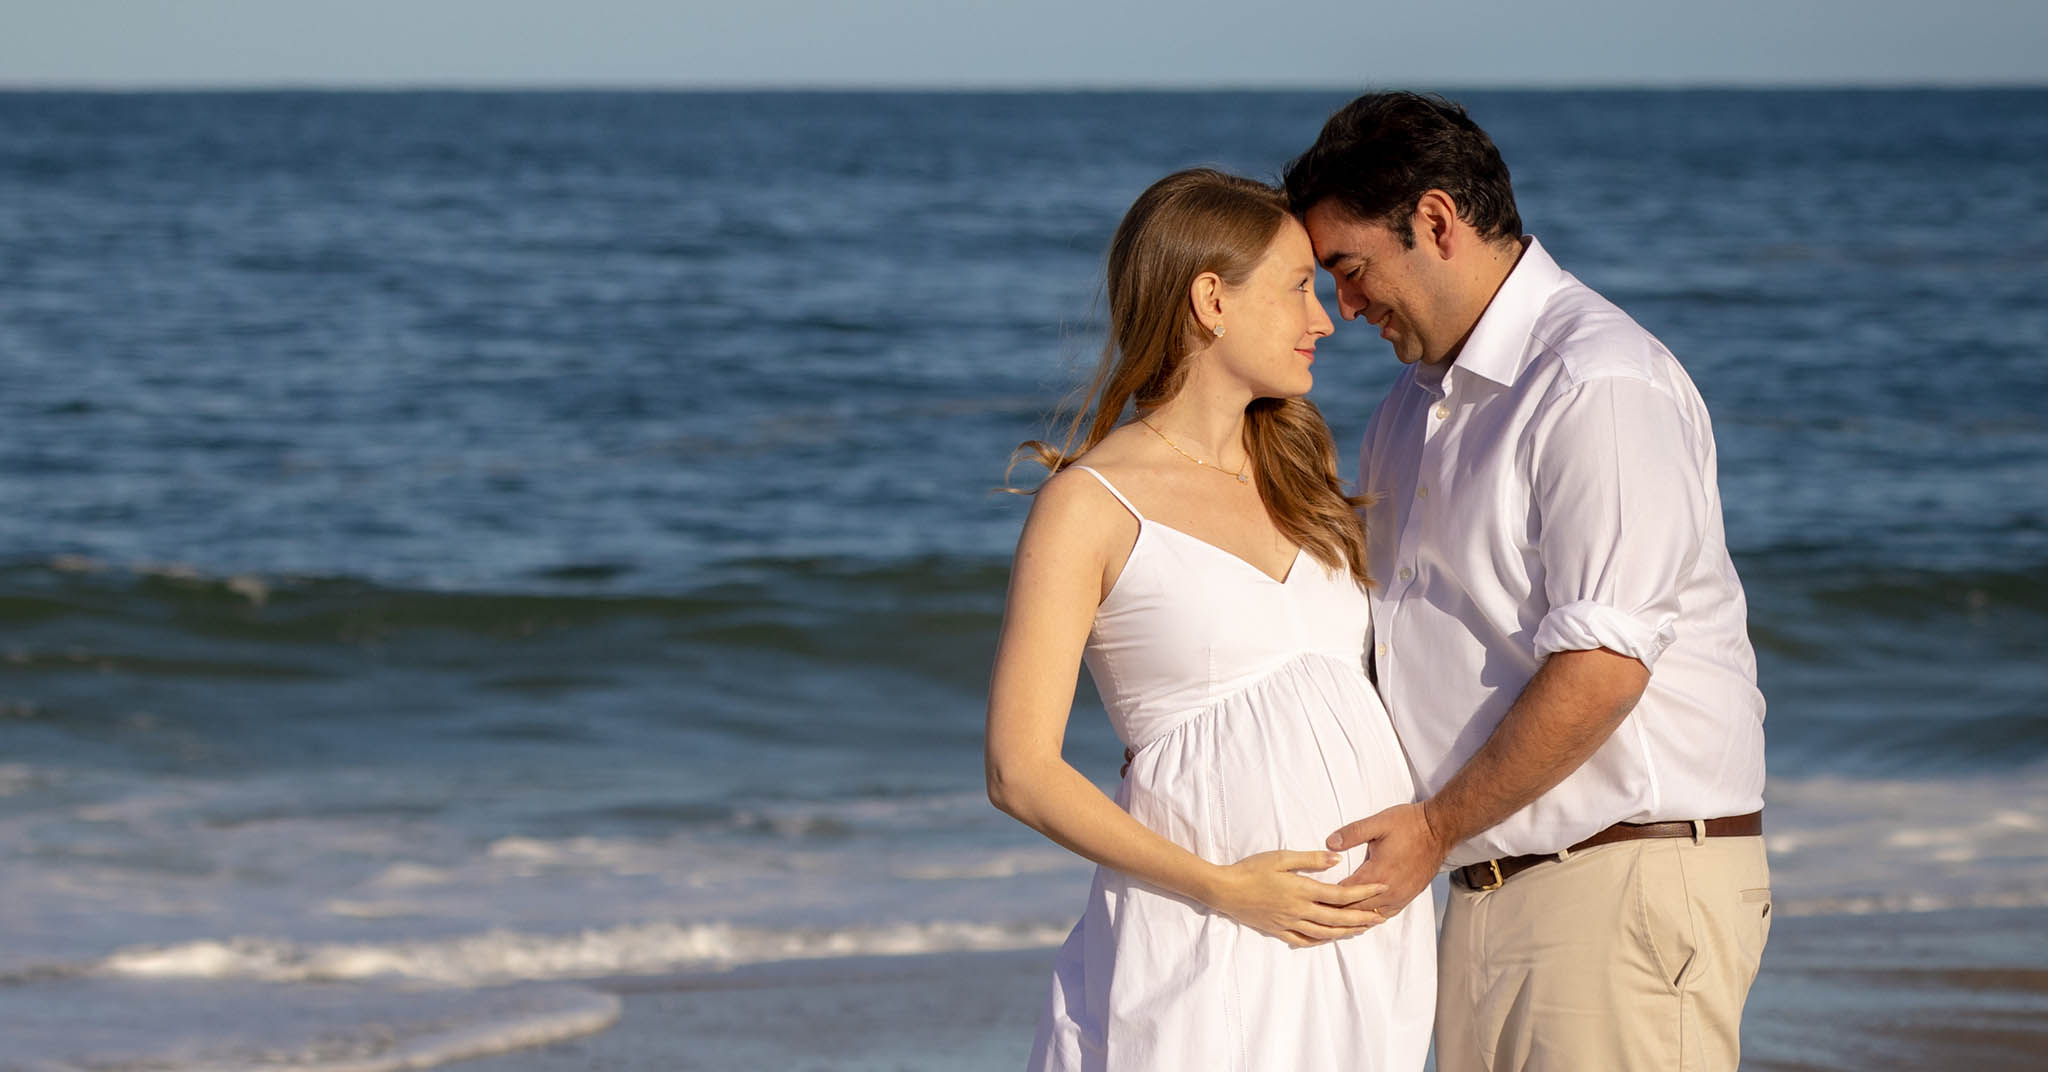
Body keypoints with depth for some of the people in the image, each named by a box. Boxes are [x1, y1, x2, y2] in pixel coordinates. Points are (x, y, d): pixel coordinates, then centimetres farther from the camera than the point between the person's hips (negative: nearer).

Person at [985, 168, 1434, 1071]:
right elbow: (1021, 772, -8)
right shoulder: (1092, 505, -3)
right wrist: (1223, 889, -14)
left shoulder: (1298, 477, 17)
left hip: (1372, 937, 5)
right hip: (1211, 948, -5)